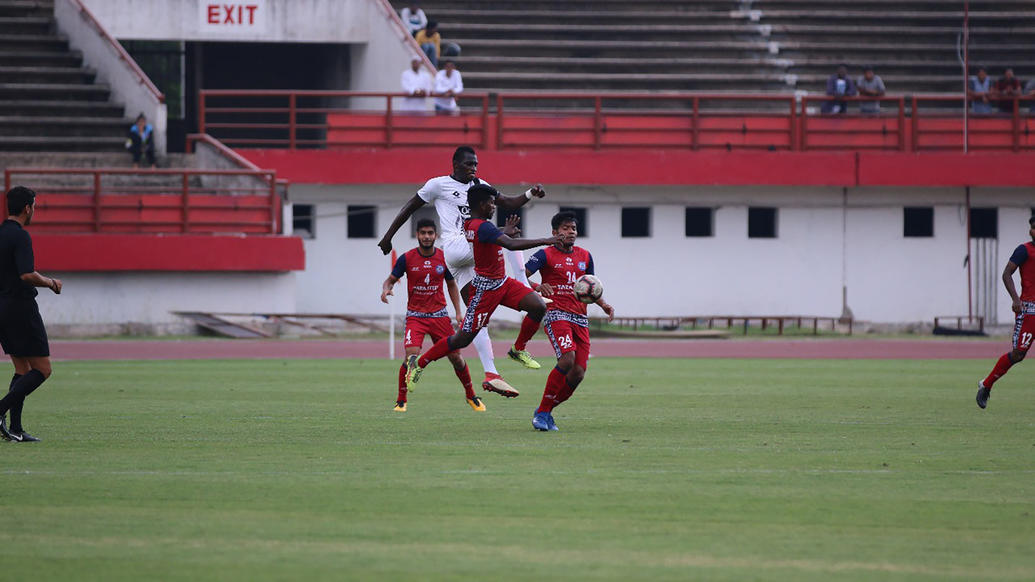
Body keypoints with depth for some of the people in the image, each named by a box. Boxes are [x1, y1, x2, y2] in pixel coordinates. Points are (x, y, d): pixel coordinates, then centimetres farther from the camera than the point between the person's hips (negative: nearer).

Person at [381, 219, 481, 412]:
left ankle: (471, 396, 23)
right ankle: (401, 400, -5)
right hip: (415, 315, -2)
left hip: (439, 314, 2)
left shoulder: (444, 258, 0)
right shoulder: (407, 258, -5)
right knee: (411, 355, -20)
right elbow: (390, 280, 3)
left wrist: (458, 312, 5)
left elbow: (452, 285, 13)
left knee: (455, 356, 1)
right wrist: (385, 289, -22)